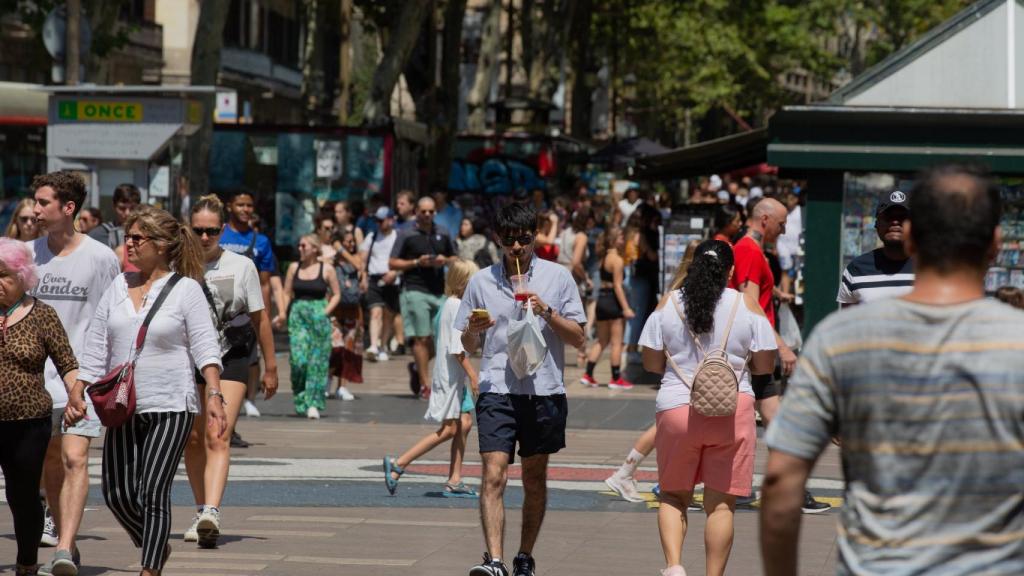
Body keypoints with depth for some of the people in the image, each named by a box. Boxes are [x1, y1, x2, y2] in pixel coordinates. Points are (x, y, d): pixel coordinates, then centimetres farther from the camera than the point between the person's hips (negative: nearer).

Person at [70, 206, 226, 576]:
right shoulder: (118, 287, 10)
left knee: (152, 494, -11)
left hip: (170, 407, -5)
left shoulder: (186, 289, -5)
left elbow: (205, 347, -10)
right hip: (123, 406, 5)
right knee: (117, 493, 5)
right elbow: (96, 346, 13)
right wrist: (77, 391, 7)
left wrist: (215, 396, -20)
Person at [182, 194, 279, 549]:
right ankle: (202, 511, 25)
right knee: (192, 438, 9)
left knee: (217, 439, -16)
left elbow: (259, 319, 6)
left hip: (230, 359, -2)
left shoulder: (241, 266, 0)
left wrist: (270, 367, 9)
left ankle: (211, 513, -29)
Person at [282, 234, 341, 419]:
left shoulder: (326, 270, 0)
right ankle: (301, 401, 6)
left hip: (319, 317, -2)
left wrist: (325, 312, -8)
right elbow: (287, 293, 11)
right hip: (297, 315, 2)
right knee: (298, 359, -8)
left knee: (317, 361, -4)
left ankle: (313, 404, -3)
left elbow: (336, 294, 5)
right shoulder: (294, 268, 8)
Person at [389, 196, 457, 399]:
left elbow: (454, 258, 23)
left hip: (439, 292, 4)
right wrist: (417, 262, -12)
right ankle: (425, 384, -1)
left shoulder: (443, 235, 14)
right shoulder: (407, 235, 1)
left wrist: (445, 261, 0)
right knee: (422, 338, -5)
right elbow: (393, 263, -1)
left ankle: (417, 367, 26)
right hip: (415, 291, -4)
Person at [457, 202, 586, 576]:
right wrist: (474, 330, -10)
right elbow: (468, 346, 12)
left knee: (535, 478, 9)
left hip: (544, 391, 1)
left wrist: (547, 313, -12)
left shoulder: (557, 277, 3)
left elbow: (578, 338, 3)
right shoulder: (481, 282, 6)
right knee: (493, 475, -15)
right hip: (497, 389, -1)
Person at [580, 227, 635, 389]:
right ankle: (616, 379, 4)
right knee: (616, 342, 0)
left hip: (602, 298, 8)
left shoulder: (604, 258, 12)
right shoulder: (617, 259, -13)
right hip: (613, 301, -8)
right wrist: (626, 308, -18)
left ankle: (588, 375, 11)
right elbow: (617, 285, -17)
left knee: (602, 341, 16)